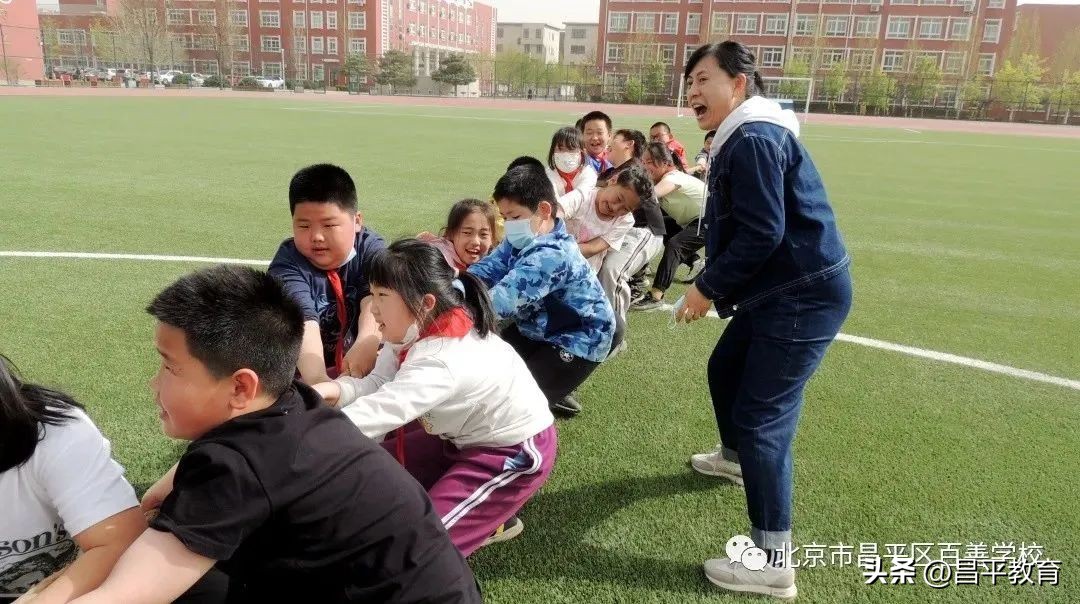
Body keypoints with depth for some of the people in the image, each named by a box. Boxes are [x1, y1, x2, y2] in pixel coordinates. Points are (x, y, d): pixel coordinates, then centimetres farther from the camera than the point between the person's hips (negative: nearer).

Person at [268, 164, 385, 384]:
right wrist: (315, 377, -49)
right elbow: (303, 322, -32)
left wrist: (366, 344, -48)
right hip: (303, 372, 0)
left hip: (361, 366, 0)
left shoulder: (371, 249, -10)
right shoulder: (288, 263, -16)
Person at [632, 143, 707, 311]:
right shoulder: (661, 179, 1)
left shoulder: (674, 177, -28)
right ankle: (694, 261, 25)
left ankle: (656, 294, -26)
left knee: (674, 245, -25)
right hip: (690, 220, 10)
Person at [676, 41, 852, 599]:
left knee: (763, 418, -11)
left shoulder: (755, 138, -18)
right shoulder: (743, 138, 17)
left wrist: (707, 288, -15)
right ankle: (735, 456, 53)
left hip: (804, 295, -11)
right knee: (725, 369, 27)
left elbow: (762, 233, -24)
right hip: (780, 289, 11)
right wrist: (715, 285, 10)